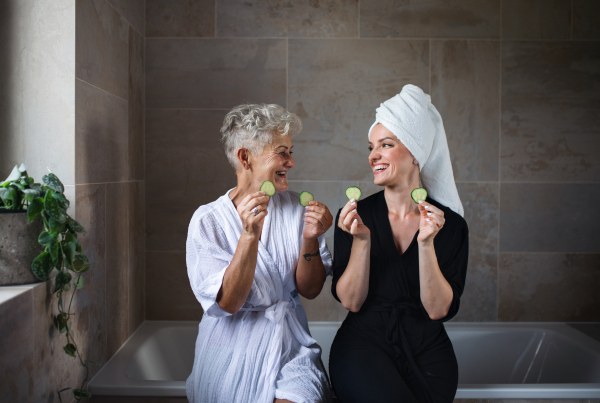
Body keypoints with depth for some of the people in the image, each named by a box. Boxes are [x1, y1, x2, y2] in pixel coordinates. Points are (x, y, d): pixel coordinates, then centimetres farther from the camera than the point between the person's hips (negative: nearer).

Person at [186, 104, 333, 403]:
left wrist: (310, 239, -16)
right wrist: (249, 234, -26)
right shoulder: (207, 220, -7)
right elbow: (227, 303, -15)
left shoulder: (295, 208, 2)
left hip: (289, 349, 2)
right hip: (234, 355, -1)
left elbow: (310, 290, 1)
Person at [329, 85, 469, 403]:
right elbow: (351, 301, -5)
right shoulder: (357, 215, -1)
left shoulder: (451, 224, -1)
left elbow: (439, 310, -7)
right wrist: (361, 240, -18)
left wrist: (426, 243, -18)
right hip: (365, 343, -1)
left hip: (426, 351, 1)